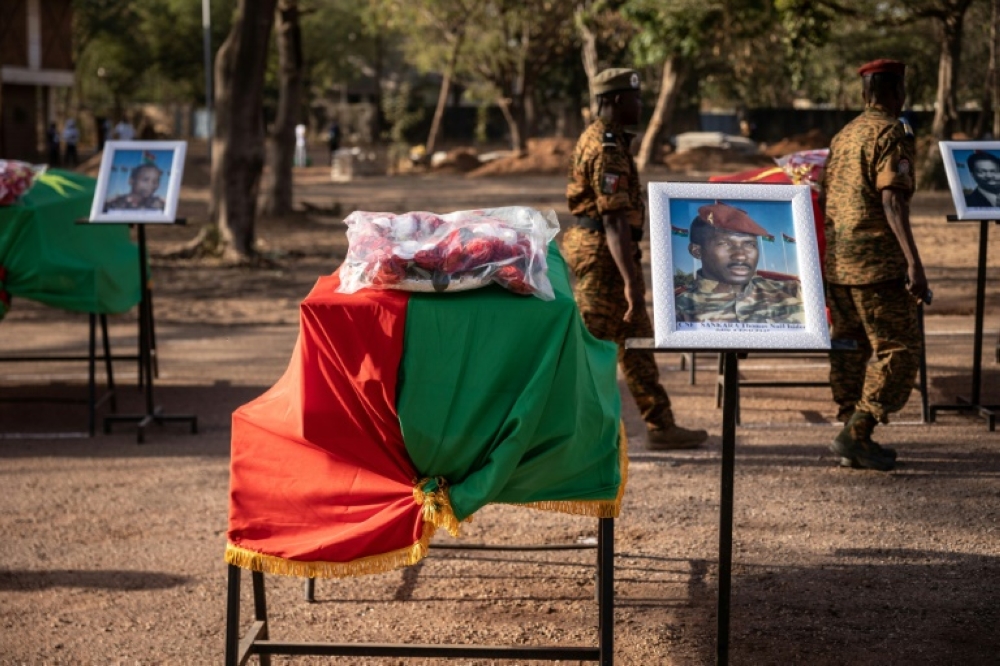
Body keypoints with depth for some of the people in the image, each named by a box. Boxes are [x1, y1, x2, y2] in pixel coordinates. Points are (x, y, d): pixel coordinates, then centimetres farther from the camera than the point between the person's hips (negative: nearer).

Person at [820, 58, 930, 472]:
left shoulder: (843, 135, 16)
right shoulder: (890, 133, -9)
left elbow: (826, 197, 17)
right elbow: (892, 198, -19)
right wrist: (913, 262, -24)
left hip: (836, 261, 8)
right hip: (875, 262, -8)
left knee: (850, 347, 12)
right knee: (898, 348, -3)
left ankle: (853, 440, 15)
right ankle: (855, 435, -9)